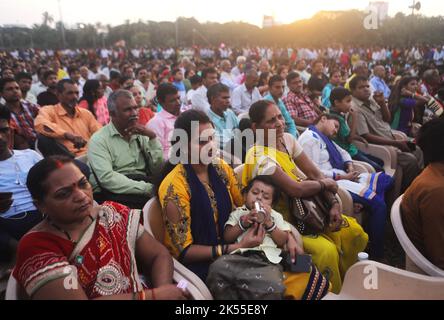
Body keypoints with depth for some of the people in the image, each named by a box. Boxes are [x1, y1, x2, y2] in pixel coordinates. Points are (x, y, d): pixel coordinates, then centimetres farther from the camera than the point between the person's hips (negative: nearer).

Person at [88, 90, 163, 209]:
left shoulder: (140, 135, 15)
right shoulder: (99, 139, -2)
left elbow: (158, 169, 6)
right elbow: (107, 178, -16)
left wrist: (152, 137, -4)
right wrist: (147, 188, -22)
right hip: (114, 194, -5)